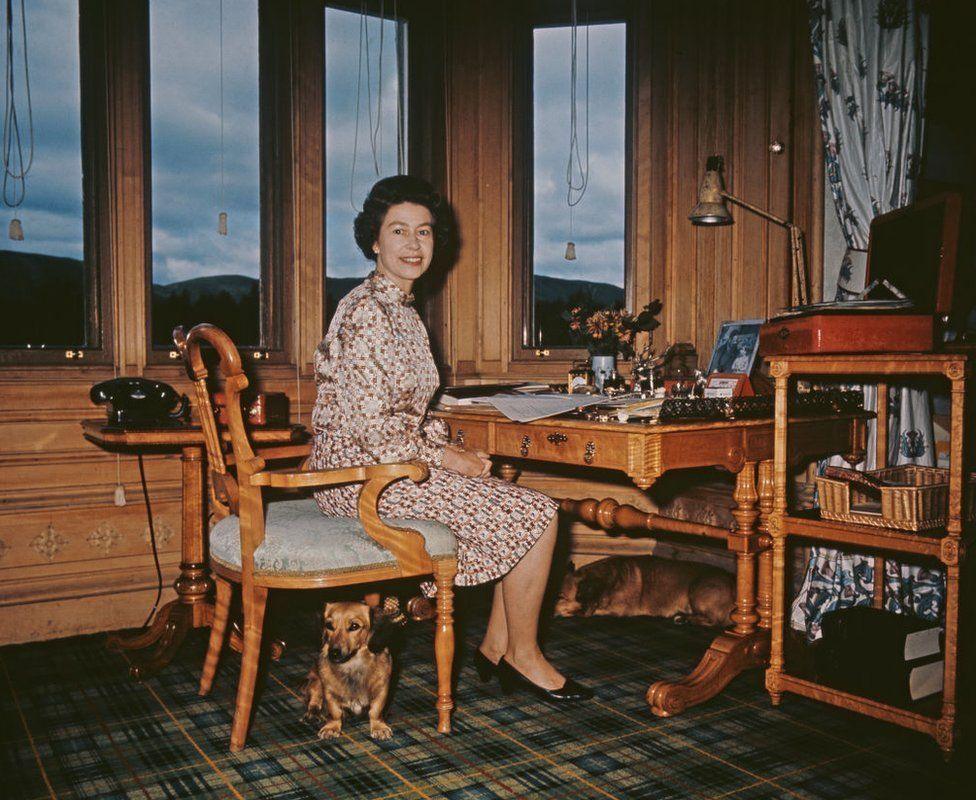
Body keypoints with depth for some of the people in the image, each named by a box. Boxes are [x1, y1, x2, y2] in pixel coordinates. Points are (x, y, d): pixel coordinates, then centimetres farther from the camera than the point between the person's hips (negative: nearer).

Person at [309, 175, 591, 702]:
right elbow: (368, 425, -22)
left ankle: (497, 648, 11)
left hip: (397, 462, 10)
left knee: (532, 506, 6)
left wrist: (451, 450, 3)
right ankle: (523, 657, 8)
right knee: (536, 515, -11)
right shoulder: (365, 312, -17)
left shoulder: (403, 309, 14)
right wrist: (443, 458, -13)